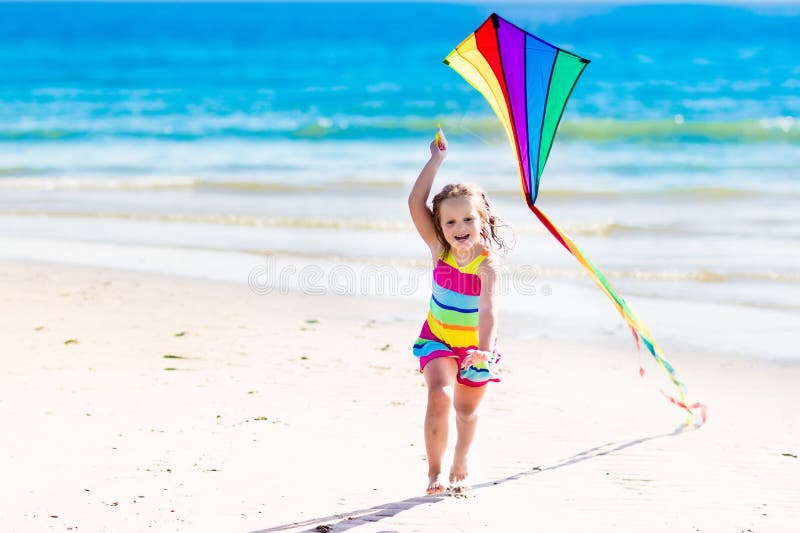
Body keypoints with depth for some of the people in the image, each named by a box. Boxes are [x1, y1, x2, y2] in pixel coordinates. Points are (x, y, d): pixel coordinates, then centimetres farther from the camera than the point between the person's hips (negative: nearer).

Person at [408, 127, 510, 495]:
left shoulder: (487, 266, -25)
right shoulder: (440, 250, -15)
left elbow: (488, 311, -38)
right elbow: (416, 203, -22)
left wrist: (484, 350, -53)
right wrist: (436, 160, -24)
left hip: (475, 345, -1)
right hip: (438, 340, 1)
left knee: (466, 409, 15)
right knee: (439, 396, -22)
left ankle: (460, 463, 43)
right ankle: (434, 471, -10)